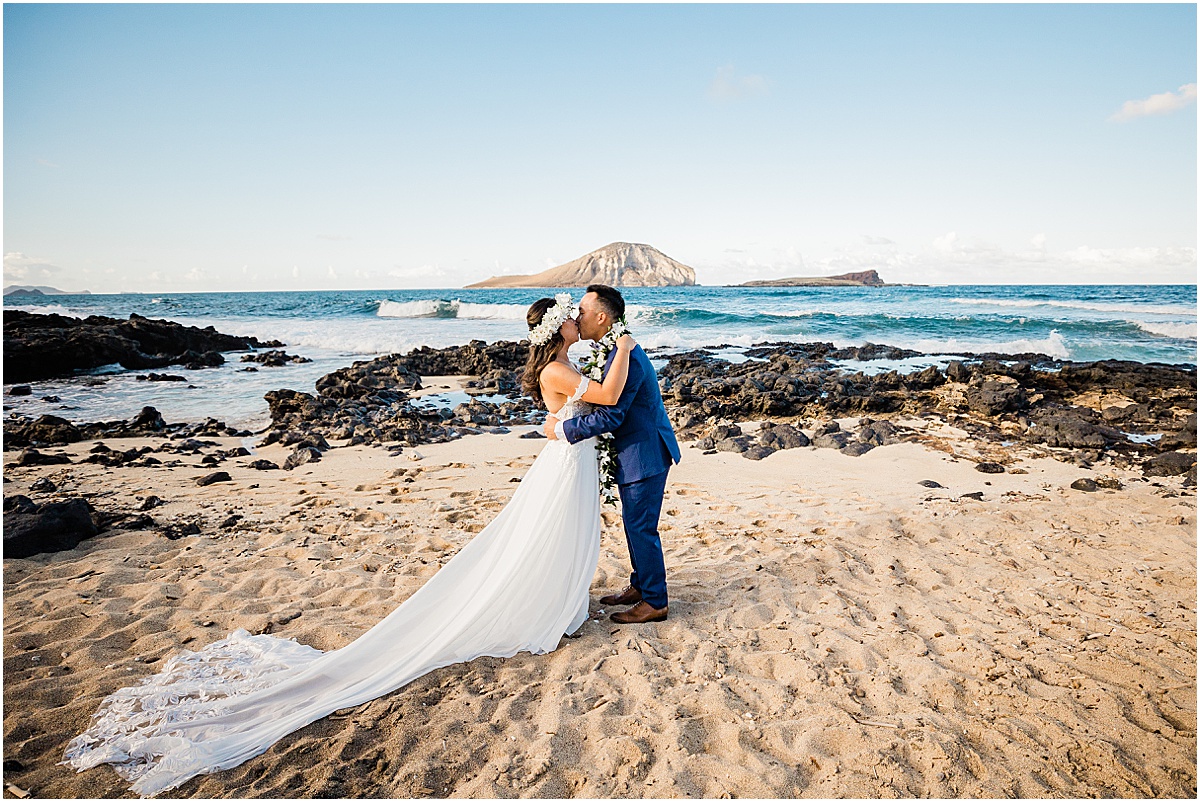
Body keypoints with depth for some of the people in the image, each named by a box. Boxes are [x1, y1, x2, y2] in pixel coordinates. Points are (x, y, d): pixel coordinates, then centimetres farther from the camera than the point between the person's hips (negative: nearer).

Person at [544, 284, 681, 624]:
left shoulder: (626, 358, -25)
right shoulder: (617, 349, 8)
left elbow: (609, 416, -26)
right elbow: (604, 400, 16)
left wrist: (562, 428, -17)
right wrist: (561, 415, 7)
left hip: (644, 454, -10)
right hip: (634, 452, 10)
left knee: (641, 528, 1)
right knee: (634, 524, 20)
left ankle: (654, 602, 16)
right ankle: (640, 586, 36)